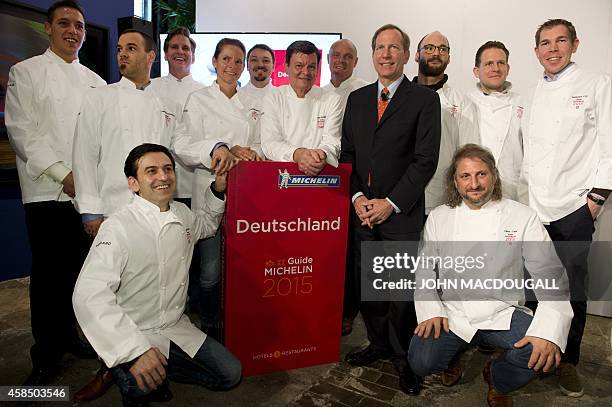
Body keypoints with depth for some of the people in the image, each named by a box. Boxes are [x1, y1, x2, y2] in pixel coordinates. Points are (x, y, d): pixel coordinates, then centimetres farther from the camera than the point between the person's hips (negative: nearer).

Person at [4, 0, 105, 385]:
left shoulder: (94, 81, 15)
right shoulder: (26, 72, 4)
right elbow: (21, 132, -4)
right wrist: (63, 174, -12)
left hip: (88, 191, 4)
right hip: (47, 190, -3)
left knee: (78, 268, 8)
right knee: (49, 273, 0)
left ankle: (68, 334, 26)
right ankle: (46, 355, 14)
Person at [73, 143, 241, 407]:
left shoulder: (181, 213, 1)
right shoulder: (119, 227, -22)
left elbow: (205, 225, 26)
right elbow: (89, 295, -30)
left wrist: (217, 190, 7)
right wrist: (136, 350, -36)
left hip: (176, 327, 7)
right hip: (134, 333, -6)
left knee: (230, 375, 5)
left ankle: (157, 371, 16)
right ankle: (129, 377, 1)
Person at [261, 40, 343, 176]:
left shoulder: (332, 100, 6)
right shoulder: (272, 99, 5)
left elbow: (332, 142, -5)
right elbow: (269, 143, -8)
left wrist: (322, 155, -31)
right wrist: (297, 154, -29)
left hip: (320, 172, -3)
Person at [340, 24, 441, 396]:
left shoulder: (425, 99, 0)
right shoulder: (357, 99, 14)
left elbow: (426, 160, -7)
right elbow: (347, 153, 11)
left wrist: (391, 204, -12)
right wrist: (357, 197, -3)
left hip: (402, 214, -4)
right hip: (362, 211, 4)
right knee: (367, 285, 12)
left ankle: (404, 357, 24)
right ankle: (379, 344, 32)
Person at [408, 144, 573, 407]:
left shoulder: (523, 217, -2)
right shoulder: (438, 218, 4)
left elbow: (551, 276, -6)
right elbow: (425, 270, 8)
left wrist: (549, 332, -20)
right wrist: (431, 311, -8)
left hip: (503, 314, 0)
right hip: (452, 313, 0)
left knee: (544, 351, -27)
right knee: (421, 363, -22)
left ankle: (497, 382, 9)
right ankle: (452, 359, 18)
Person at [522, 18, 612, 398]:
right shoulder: (534, 95, 15)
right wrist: (527, 190, 9)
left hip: (575, 206, -3)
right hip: (534, 206, 3)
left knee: (572, 287, 2)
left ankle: (568, 361, 18)